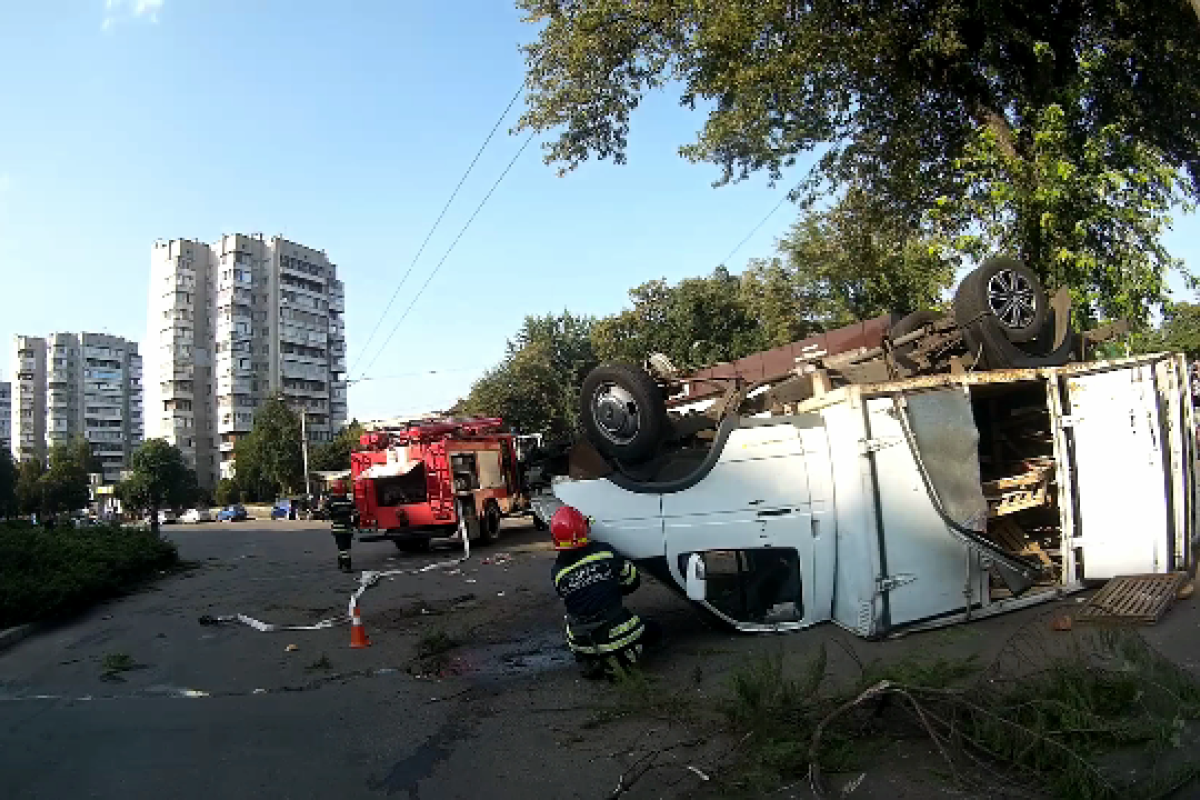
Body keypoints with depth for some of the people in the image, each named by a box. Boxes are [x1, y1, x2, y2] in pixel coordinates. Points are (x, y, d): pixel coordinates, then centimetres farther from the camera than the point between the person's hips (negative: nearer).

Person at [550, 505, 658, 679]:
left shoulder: (558, 572, -4)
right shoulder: (605, 552, -8)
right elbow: (633, 581, 4)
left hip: (582, 643, 2)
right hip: (617, 633, -2)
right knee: (651, 631, 24)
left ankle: (590, 660, 9)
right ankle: (623, 656, 3)